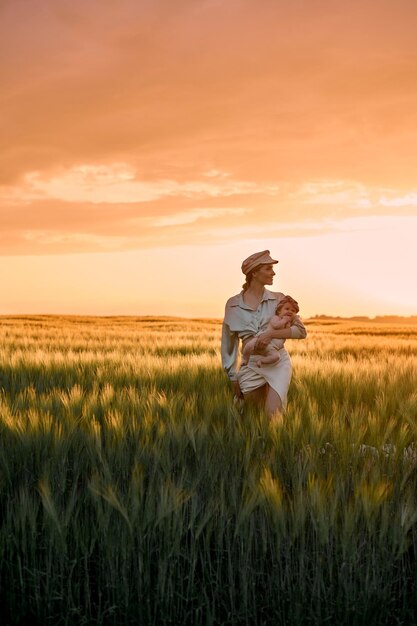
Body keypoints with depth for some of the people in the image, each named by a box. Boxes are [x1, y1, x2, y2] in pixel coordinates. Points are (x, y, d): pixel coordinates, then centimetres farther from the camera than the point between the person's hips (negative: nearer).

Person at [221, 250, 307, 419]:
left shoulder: (278, 299, -2)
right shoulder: (233, 304, -1)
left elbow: (301, 331, -5)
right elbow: (229, 343, 7)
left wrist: (271, 333, -19)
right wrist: (233, 378, 8)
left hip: (278, 363, -1)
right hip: (251, 366, 1)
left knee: (272, 413, -21)